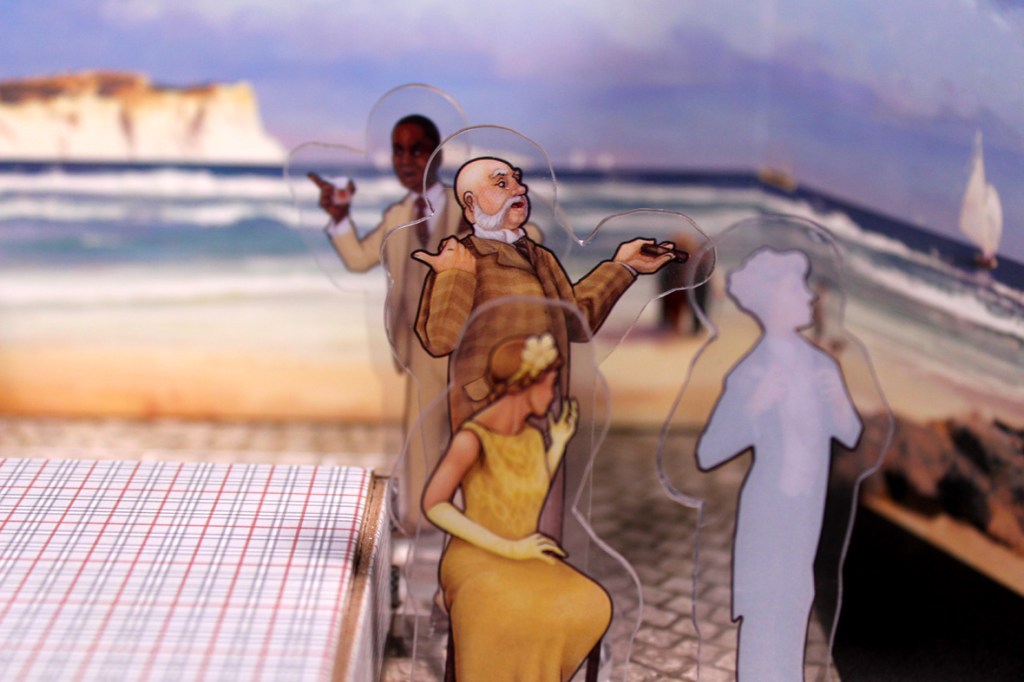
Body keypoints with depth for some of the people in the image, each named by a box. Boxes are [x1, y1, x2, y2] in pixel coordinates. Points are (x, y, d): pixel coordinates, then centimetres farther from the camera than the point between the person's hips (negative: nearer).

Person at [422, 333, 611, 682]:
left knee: (590, 606, -22)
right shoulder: (472, 439, -15)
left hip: (524, 561, 6)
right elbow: (434, 505, -16)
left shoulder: (533, 436, 7)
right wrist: (505, 548, -19)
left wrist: (558, 444, 13)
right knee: (507, 612, -38)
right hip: (475, 561, -6)